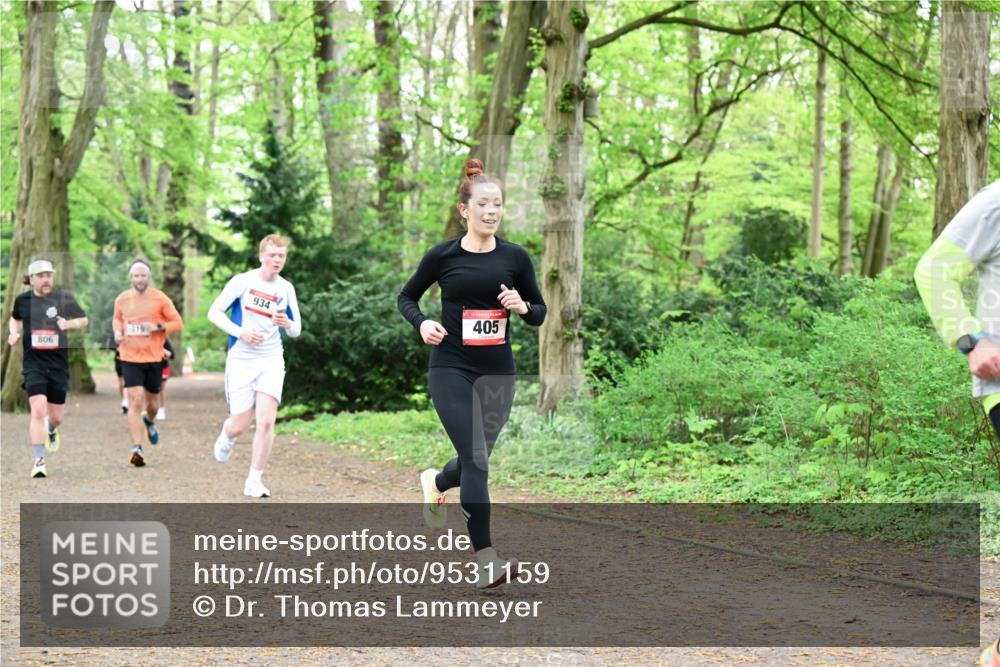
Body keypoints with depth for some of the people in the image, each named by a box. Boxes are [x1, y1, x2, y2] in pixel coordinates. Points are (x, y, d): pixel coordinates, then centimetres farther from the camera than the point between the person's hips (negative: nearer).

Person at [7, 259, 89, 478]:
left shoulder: (64, 298, -1)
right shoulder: (23, 300, 2)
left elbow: (84, 320, 9)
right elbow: (15, 318, 24)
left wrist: (69, 324, -11)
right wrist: (13, 333, 4)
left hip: (59, 364, 1)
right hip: (34, 363, -1)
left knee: (56, 416, 10)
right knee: (38, 410, -18)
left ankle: (51, 430, 49)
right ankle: (38, 461, -12)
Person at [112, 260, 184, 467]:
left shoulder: (160, 299, -4)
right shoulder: (122, 300, 4)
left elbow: (178, 323, -2)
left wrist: (158, 327, -18)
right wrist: (117, 331, 2)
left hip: (154, 358, 0)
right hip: (130, 358, 0)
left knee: (153, 402, 13)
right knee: (135, 402, -12)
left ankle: (149, 422, 51)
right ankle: (137, 449, -13)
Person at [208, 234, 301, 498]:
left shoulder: (286, 289, 4)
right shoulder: (242, 281, -6)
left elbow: (296, 330, 11)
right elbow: (214, 312, -1)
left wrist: (288, 324, -14)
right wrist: (239, 332, -16)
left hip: (271, 360, 2)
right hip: (241, 359, -2)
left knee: (266, 422, -12)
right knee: (240, 426, 0)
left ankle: (254, 481, -1)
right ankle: (226, 434, 39)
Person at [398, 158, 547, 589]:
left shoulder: (515, 257, 2)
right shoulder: (442, 256, -2)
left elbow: (540, 313, 10)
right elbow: (406, 298, 11)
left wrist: (522, 306, -12)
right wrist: (421, 323, -9)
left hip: (497, 371, 3)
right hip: (450, 368, -3)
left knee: (475, 460, 14)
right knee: (476, 461, -14)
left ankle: (434, 483, 51)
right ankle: (486, 561, -13)